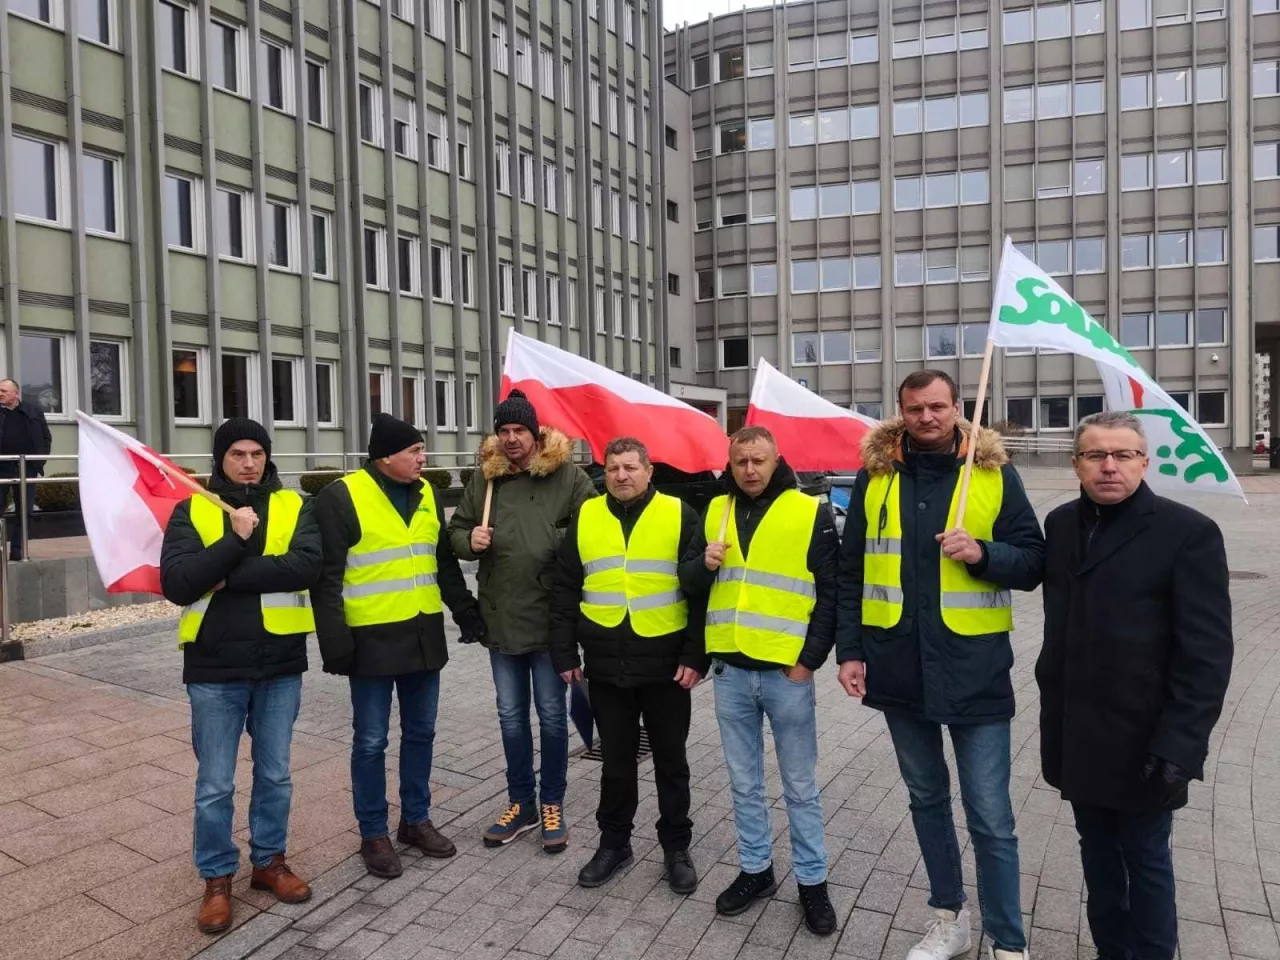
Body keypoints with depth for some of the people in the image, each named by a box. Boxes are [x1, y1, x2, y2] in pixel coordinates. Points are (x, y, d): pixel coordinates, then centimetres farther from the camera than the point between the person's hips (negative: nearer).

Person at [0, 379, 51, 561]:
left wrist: (39, 461, 0)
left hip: (27, 469, 1)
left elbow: (47, 438, 9)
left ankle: (16, 550, 13)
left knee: (23, 512, 4)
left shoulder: (34, 411, 5)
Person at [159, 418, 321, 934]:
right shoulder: (192, 511, -1)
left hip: (280, 665, 1)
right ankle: (217, 878, 28)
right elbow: (176, 584, -13)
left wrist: (229, 575, -20)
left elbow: (307, 565, -17)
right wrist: (236, 540, -21)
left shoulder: (293, 507, 1)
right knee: (214, 786, 9)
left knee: (275, 776, 15)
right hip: (215, 668, -1)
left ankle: (269, 861, 34)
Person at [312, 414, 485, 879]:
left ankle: (416, 819, 31)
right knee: (371, 741, 6)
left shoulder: (426, 494, 8)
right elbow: (326, 577, -12)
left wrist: (466, 612, 13)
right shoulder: (342, 497, -11)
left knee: (420, 732, 15)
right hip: (372, 640, -6)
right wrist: (335, 641, -16)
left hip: (424, 635, 6)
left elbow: (444, 562, 16)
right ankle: (373, 833, 22)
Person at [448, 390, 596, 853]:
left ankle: (552, 805, 25)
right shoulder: (483, 477, 6)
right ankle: (521, 803, 31)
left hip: (550, 616, -4)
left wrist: (555, 542, -22)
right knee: (511, 715, 15)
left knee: (551, 714, 8)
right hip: (501, 617, 4)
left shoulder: (567, 474, -7)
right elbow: (456, 530, 13)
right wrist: (469, 540, -8)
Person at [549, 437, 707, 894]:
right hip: (605, 665, 2)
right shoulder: (585, 517, 4)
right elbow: (565, 591, 7)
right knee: (615, 759, 15)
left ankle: (676, 848, 28)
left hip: (665, 663, -2)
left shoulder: (679, 515, -3)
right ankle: (614, 842, 32)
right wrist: (564, 654, 3)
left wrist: (695, 656, -9)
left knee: (670, 760, 12)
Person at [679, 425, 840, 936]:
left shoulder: (811, 514, -4)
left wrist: (809, 660, -10)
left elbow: (830, 593, -4)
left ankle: (812, 881, 25)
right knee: (744, 783, 16)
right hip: (730, 671, 4)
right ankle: (756, 870, 32)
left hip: (787, 672, -3)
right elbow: (688, 582, 11)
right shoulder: (715, 511, 7)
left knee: (800, 786, 9)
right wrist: (704, 563, -11)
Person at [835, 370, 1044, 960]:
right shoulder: (874, 475, 3)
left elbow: (1033, 562, 0)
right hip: (899, 666, 3)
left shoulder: (994, 473, -2)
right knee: (926, 798, 18)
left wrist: (982, 553, -19)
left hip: (974, 668, -2)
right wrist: (850, 650, 1)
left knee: (990, 817, 3)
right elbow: (852, 572, 6)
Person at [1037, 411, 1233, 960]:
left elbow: (1207, 653, -14)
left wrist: (1179, 746, -19)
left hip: (1142, 744, -4)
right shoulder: (1062, 524, 5)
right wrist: (1053, 716, 8)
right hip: (1076, 738, 5)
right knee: (1098, 857, 18)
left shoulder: (1188, 533, -11)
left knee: (1145, 861, 12)